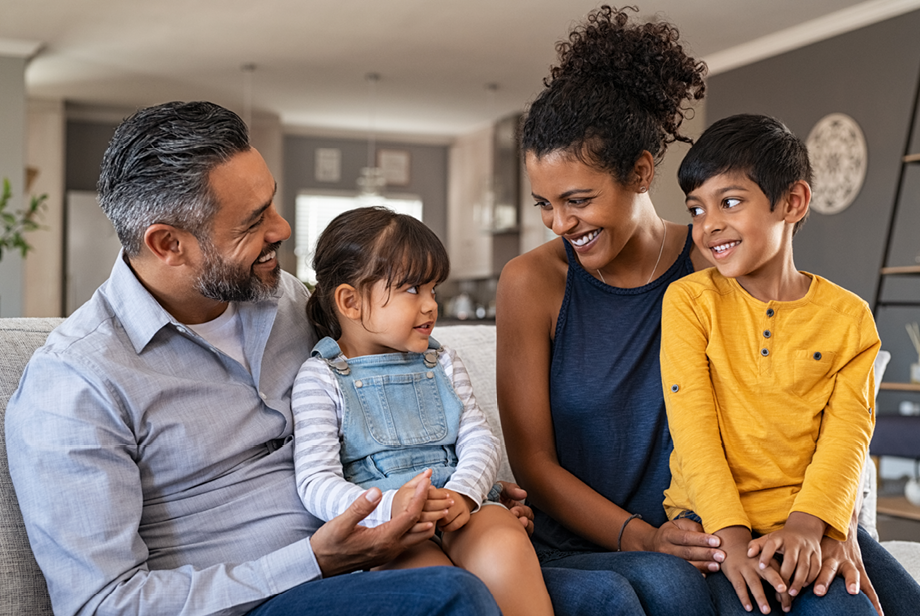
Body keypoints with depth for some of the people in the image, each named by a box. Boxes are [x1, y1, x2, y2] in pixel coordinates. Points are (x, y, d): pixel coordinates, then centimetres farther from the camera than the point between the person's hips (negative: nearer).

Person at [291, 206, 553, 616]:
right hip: (379, 521, -4)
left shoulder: (441, 364, 18)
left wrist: (462, 493, -13)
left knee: (506, 547, -30)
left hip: (460, 506, 4)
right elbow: (316, 482, -7)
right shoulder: (320, 379, 2)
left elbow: (479, 440, 10)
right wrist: (388, 507, -25)